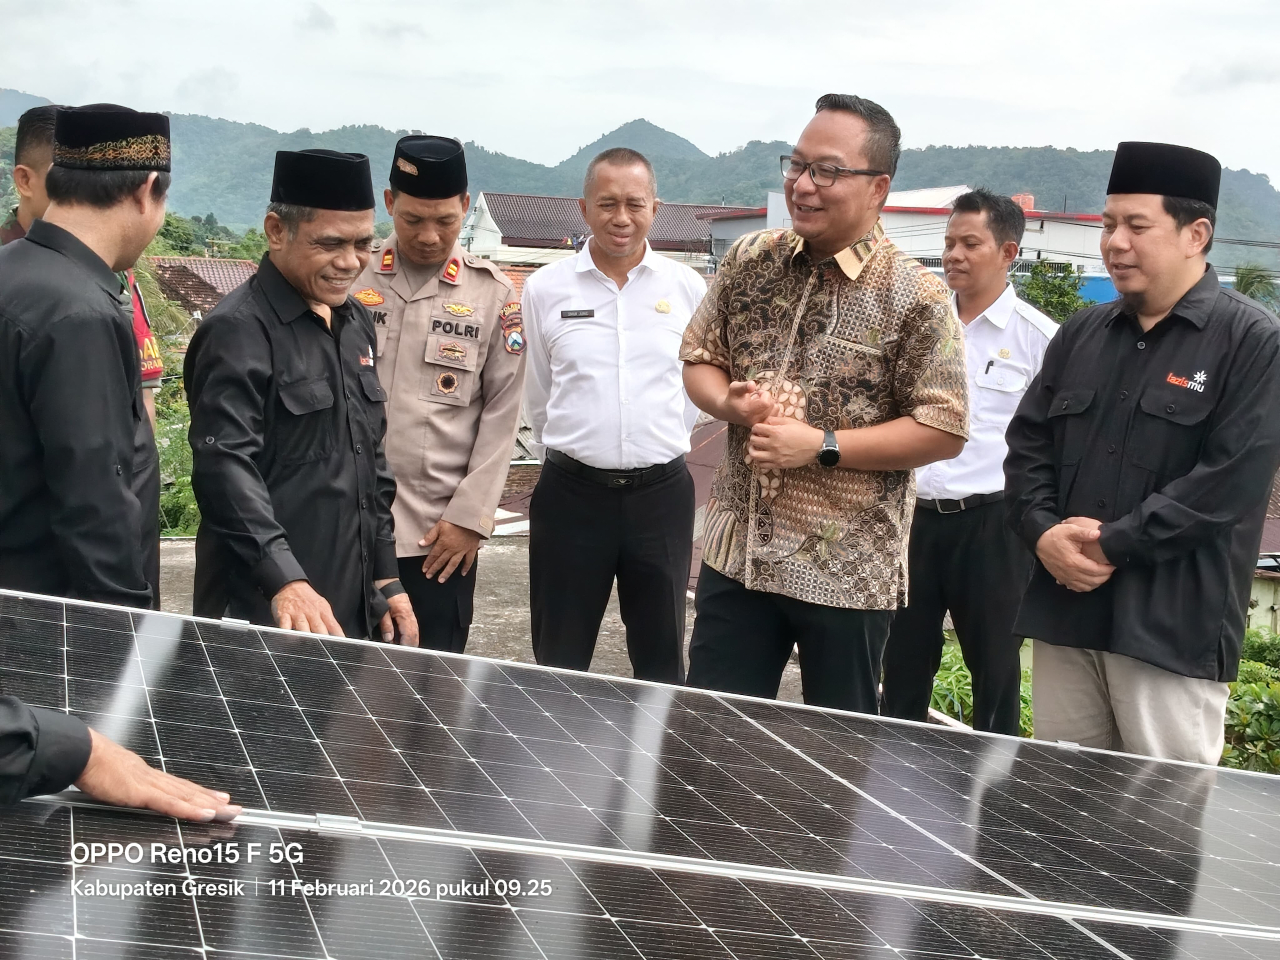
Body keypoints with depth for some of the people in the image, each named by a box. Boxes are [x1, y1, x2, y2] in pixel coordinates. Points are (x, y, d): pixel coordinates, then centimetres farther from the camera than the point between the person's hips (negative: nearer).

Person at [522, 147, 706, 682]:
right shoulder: (545, 289, -1)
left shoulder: (687, 288, 1)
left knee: (662, 657, 13)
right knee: (559, 661, 10)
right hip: (571, 492, 0)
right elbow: (538, 397, 9)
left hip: (662, 492, 1)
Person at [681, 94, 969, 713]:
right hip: (735, 552, 4)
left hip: (846, 570, -4)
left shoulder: (915, 299, -11)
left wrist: (822, 445, -18)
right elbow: (699, 359, 13)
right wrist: (731, 404, -10)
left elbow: (944, 431, -11)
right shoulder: (750, 262, 4)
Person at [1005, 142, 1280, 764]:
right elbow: (1027, 444, 12)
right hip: (1065, 610, 6)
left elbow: (1230, 479, -14)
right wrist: (1043, 533, -7)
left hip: (1172, 627, -5)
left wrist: (1113, 544, -15)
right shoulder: (1079, 334, 15)